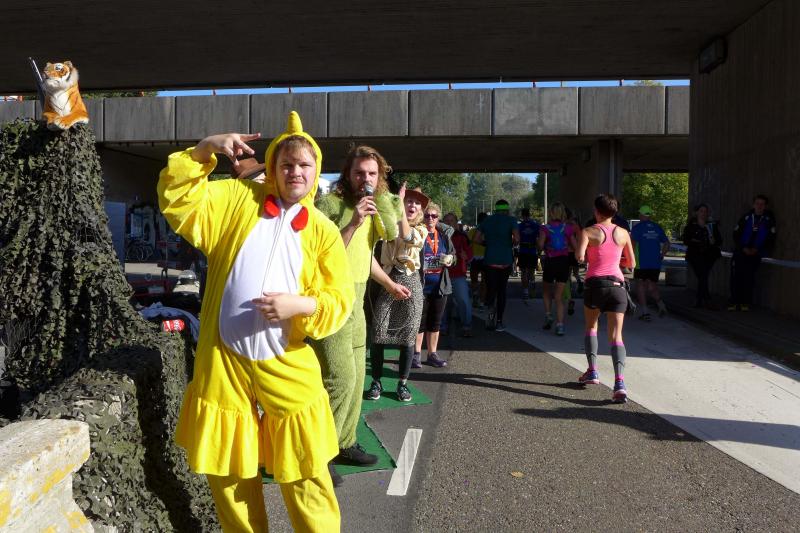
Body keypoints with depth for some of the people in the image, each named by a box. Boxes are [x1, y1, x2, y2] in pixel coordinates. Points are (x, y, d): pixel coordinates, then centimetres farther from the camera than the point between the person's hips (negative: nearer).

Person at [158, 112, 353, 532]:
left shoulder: (323, 231, 3)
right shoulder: (237, 199, 4)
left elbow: (340, 300, -1)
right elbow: (177, 198, -3)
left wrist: (301, 306, -19)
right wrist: (203, 150, -14)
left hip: (287, 367, -1)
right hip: (224, 361, 1)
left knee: (304, 476, 9)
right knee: (228, 471, 17)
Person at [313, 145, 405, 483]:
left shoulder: (372, 207, 11)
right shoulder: (330, 204, -13)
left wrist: (390, 284, 22)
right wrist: (353, 223, -27)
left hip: (355, 302, 9)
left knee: (355, 377, 14)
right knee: (341, 378, -12)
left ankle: (344, 444, 28)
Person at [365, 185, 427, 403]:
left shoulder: (421, 230, 7)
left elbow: (407, 236, -16)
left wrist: (399, 203, -17)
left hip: (410, 284, 0)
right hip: (386, 283, 0)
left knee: (408, 336, 3)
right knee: (377, 335, -2)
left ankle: (403, 383, 17)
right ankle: (376, 382, 12)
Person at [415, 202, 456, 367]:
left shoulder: (445, 234, 7)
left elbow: (453, 254, 17)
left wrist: (450, 260, -3)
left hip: (440, 285, 5)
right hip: (421, 285, -4)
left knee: (435, 322, 12)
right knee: (419, 322, 3)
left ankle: (432, 354, 23)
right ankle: (416, 354, 15)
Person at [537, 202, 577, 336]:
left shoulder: (545, 228, -5)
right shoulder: (568, 228, 0)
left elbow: (540, 245, -15)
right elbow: (575, 246, 0)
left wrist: (543, 246, 7)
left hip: (550, 262, -1)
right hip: (564, 261, 1)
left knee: (546, 291, 22)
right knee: (559, 295, 3)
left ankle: (548, 315, 8)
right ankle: (559, 325, -6)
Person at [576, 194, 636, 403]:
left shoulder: (589, 232, -1)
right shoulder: (623, 233, 9)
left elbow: (580, 257, -17)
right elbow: (631, 263, 16)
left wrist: (586, 256, 5)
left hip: (595, 283, -2)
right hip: (617, 284, 2)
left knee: (591, 327, 22)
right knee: (616, 335, -2)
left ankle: (593, 372, 18)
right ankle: (619, 382, -17)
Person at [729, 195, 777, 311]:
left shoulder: (769, 219, 1)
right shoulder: (746, 217, 2)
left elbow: (771, 238, 2)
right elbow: (736, 234, 5)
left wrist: (756, 250, -7)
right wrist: (743, 248, -6)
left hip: (756, 254, -1)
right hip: (741, 252, 1)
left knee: (749, 278, -4)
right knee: (736, 276, -6)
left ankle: (745, 303, 4)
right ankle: (734, 302, -1)